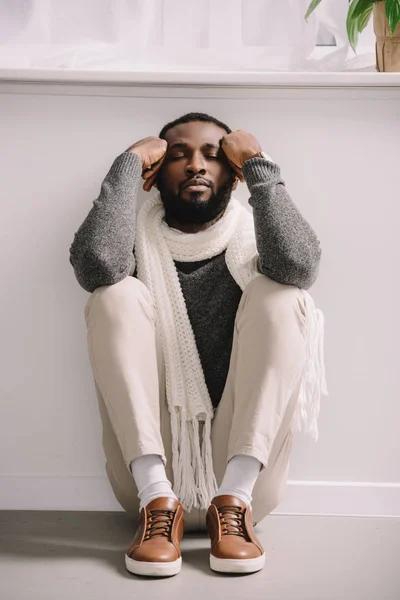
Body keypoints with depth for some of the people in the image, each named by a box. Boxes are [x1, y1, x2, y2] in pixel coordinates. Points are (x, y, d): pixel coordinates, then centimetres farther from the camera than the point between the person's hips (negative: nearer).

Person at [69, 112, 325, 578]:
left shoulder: (253, 240, 8)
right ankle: (157, 500, -24)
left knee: (277, 295, -17)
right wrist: (130, 161, -6)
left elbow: (300, 263, -18)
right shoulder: (140, 242, 9)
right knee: (116, 297, -16)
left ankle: (234, 499, -23)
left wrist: (257, 162, -8)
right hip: (151, 468, 0)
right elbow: (94, 263, -17)